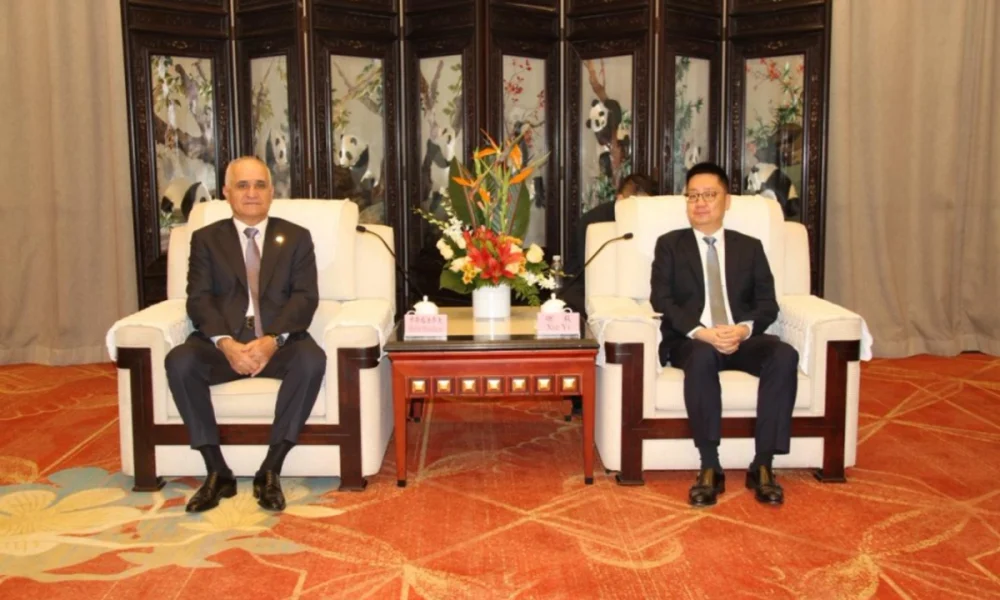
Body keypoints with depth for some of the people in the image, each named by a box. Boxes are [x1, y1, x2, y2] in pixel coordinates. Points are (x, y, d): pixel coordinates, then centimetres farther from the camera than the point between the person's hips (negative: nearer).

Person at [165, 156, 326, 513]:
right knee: (179, 361, -29)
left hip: (279, 341, -1)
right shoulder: (206, 239, 13)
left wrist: (272, 340, -19)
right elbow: (199, 299, 0)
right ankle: (217, 472, -18)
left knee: (312, 360, -32)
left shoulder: (296, 237, 12)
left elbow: (305, 297, -1)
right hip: (222, 341, 1)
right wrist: (226, 343, -20)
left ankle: (270, 471, -24)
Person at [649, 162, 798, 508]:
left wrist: (744, 328, -16)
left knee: (784, 355, -29)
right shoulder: (669, 244, 12)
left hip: (742, 338, 2)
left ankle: (762, 465, -23)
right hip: (690, 341, -2)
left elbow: (767, 304, 8)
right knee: (702, 357, -37)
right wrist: (701, 332, -18)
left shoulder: (750, 247, 18)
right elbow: (661, 301, -1)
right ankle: (710, 468, -30)